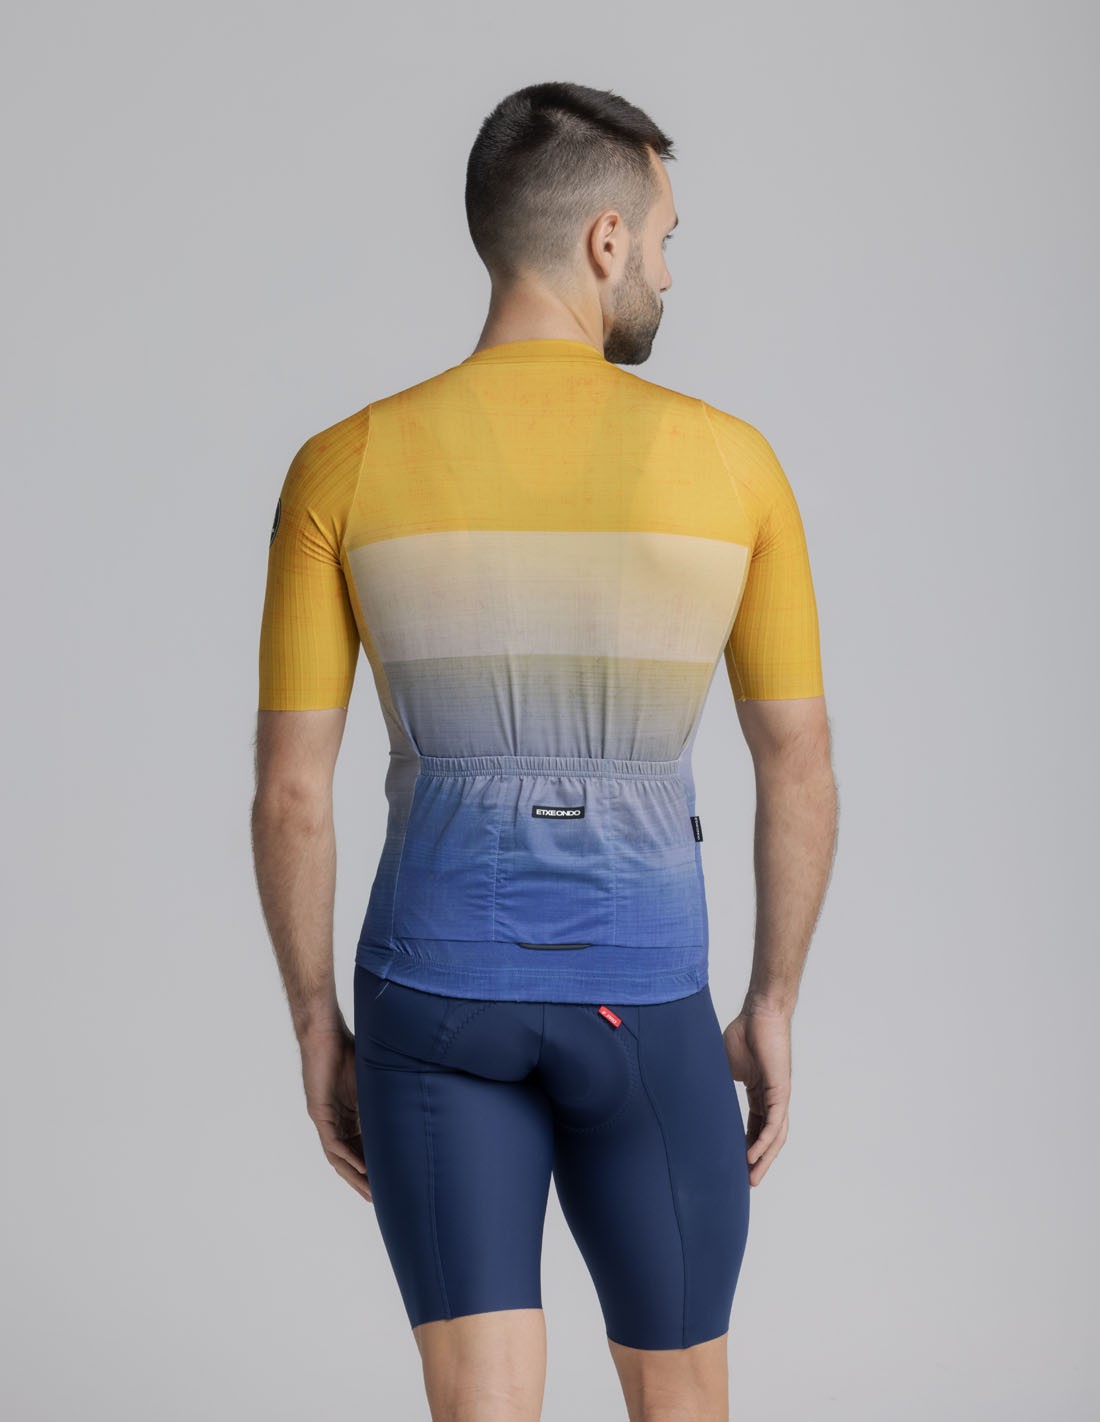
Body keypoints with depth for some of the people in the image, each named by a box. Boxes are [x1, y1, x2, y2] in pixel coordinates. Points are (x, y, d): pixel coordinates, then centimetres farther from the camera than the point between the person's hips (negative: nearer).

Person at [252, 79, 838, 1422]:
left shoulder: (342, 468, -6)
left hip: (434, 984, 1)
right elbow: (800, 767, -2)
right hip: (642, 1005, 0)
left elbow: (288, 786, -5)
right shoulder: (732, 464, -6)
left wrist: (315, 1024, 7)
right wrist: (773, 1006, 11)